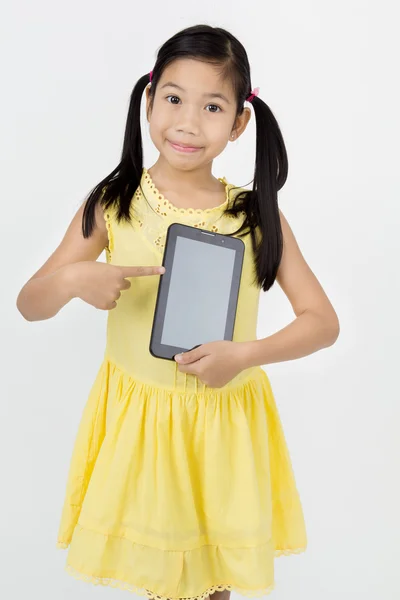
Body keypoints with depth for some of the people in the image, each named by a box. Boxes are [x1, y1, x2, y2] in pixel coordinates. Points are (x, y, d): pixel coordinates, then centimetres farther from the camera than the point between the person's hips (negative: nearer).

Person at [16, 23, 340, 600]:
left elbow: (323, 322, -6)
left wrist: (247, 353, -22)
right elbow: (30, 305, -5)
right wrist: (75, 278, -26)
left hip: (225, 420, 1)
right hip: (137, 416, 0)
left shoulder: (257, 216, -9)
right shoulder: (112, 205, -9)